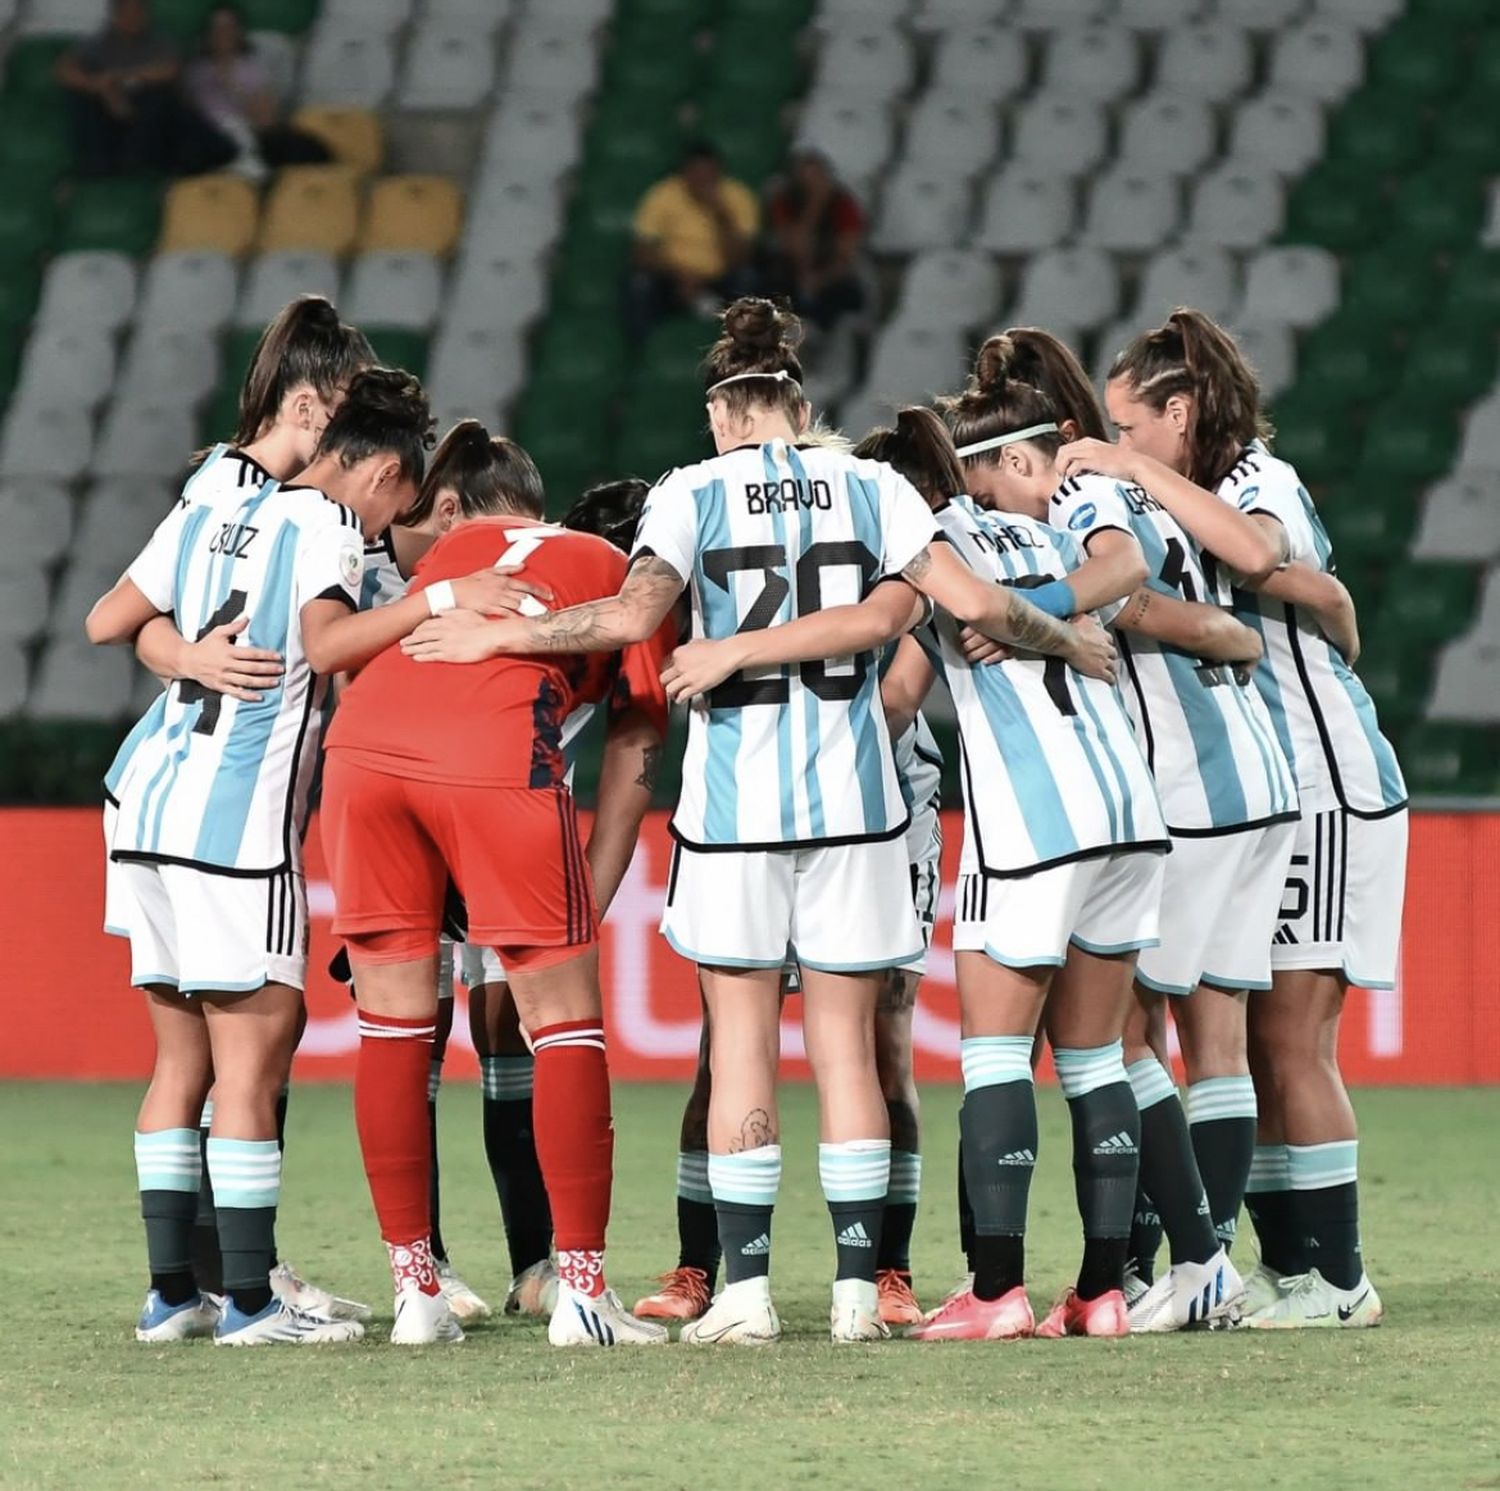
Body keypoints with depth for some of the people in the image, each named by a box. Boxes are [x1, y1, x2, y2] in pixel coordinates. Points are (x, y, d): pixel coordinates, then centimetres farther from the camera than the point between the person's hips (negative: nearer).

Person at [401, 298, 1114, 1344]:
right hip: (851, 792, 1)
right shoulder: (870, 488, 4)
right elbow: (977, 603, -1)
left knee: (741, 1042, 4)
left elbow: (633, 615, -14)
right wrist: (1074, 644, 15)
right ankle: (857, 1287, 2)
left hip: (734, 799, -1)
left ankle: (746, 1290, -1)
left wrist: (497, 636, -4)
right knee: (845, 1043, 6)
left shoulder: (694, 493, -1)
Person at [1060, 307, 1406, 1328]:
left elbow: (1253, 551, -34)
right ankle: (1287, 1269, 10)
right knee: (1249, 1044, 6)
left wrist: (1139, 473, -26)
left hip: (1323, 789, -9)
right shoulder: (1202, 502, 16)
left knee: (1289, 1042, -10)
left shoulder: (1264, 479, -10)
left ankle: (1339, 1280, -6)